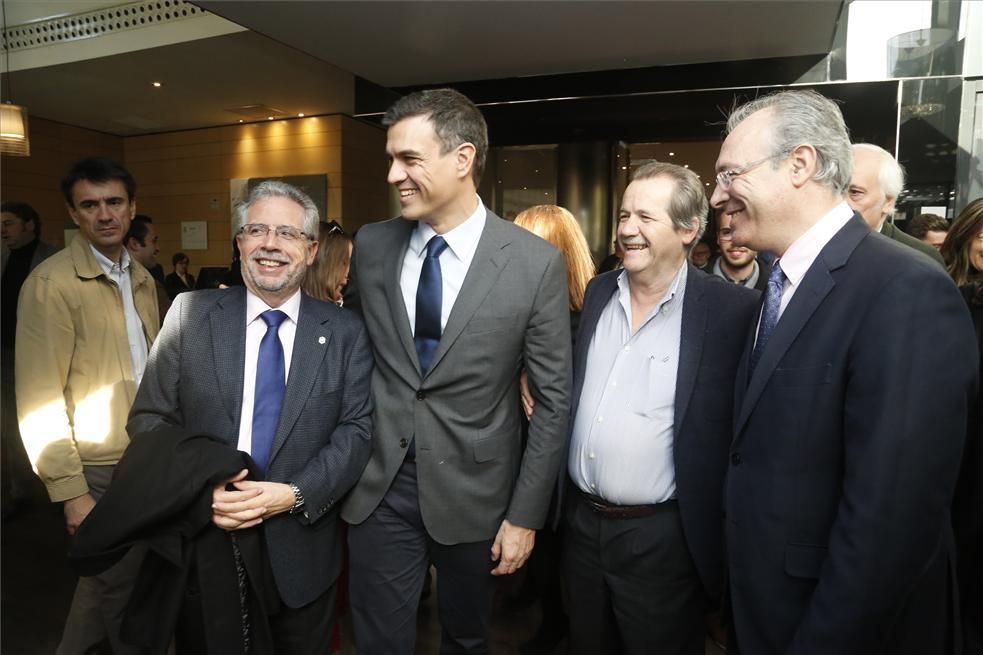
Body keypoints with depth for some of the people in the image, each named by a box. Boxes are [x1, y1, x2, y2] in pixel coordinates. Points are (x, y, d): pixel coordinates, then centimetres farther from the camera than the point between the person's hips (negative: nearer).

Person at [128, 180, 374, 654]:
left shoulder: (345, 332, -4)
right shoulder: (191, 314, -3)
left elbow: (356, 429, -7)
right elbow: (148, 417, -1)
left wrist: (295, 495, -19)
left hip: (302, 548, 0)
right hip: (203, 536, 1)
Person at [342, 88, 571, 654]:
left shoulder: (536, 262, -13)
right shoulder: (372, 245, -2)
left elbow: (553, 399, -8)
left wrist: (525, 515, -6)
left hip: (473, 494, -1)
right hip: (379, 488, 2)